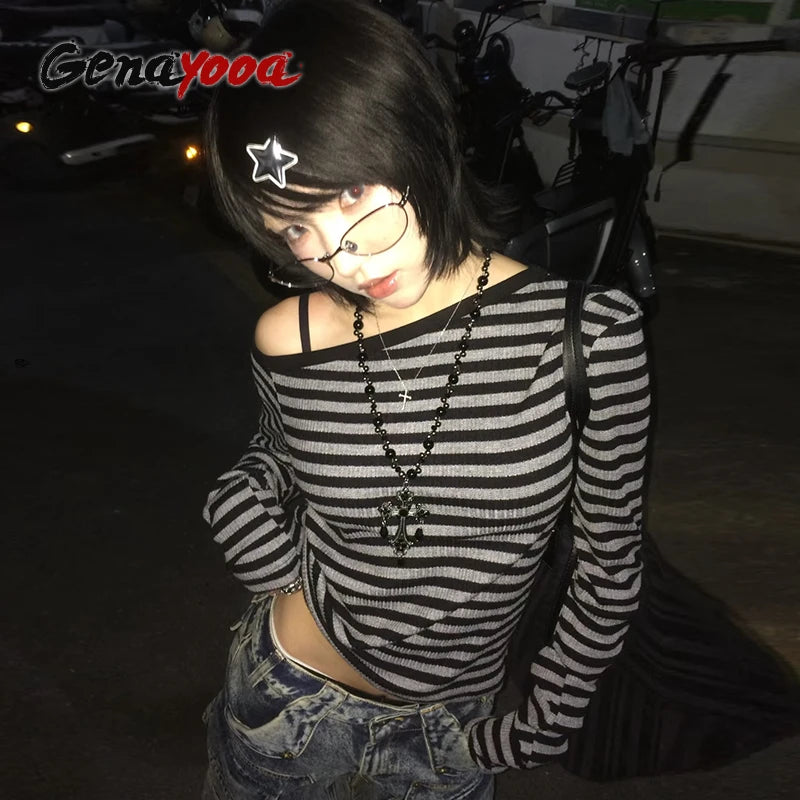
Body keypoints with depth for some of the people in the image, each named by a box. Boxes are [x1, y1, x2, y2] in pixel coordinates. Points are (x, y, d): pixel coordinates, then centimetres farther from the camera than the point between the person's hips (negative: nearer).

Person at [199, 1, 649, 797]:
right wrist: (241, 505, -14)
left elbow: (611, 555, -9)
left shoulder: (587, 327, -22)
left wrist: (543, 722, -2)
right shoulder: (287, 340, -16)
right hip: (286, 702, 1)